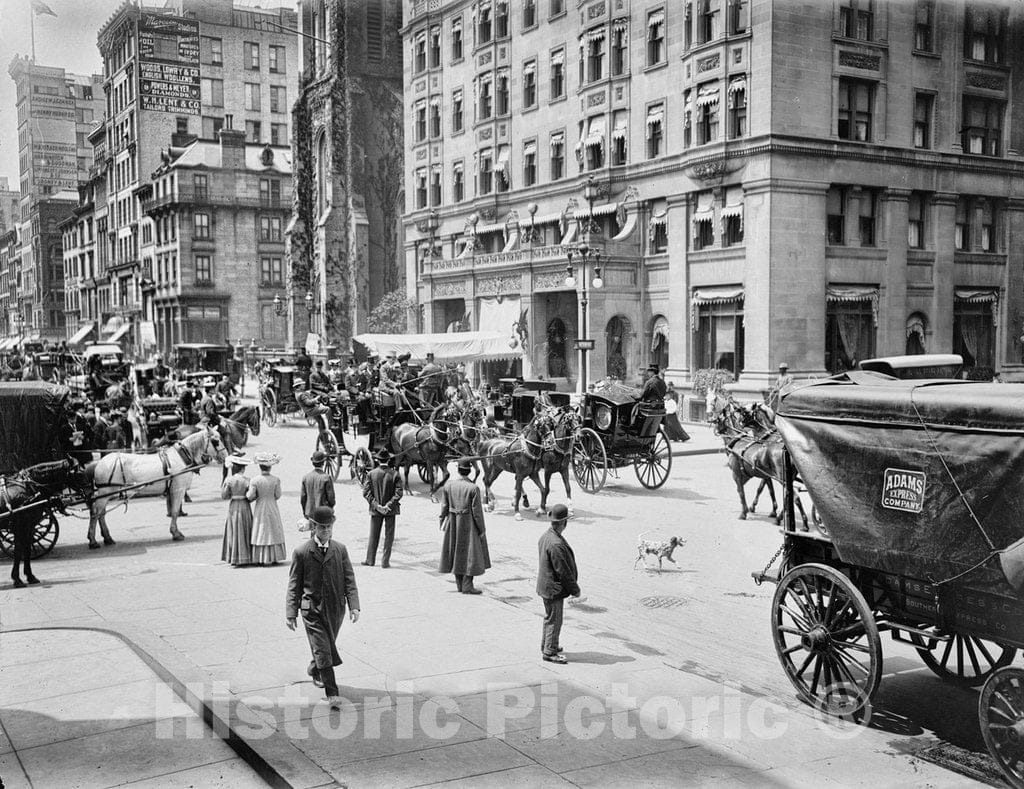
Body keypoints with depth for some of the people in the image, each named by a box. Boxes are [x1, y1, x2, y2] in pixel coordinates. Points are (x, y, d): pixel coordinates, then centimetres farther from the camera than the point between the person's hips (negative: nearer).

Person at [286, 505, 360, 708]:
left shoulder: (340, 550, 2)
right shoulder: (301, 552, -5)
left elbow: (349, 580, 1)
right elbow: (294, 585, -1)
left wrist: (354, 606, -10)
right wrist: (291, 613, -6)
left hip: (336, 609, 3)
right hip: (312, 609, -3)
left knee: (326, 647, 18)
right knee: (322, 650, -9)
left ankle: (314, 670, 48)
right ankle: (332, 693, -5)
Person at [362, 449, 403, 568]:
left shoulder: (371, 474, -7)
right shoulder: (394, 474, -9)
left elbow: (366, 492, -10)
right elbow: (398, 493, -14)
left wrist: (376, 505, -10)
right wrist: (388, 505, -12)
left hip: (375, 510, 1)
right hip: (390, 510, -1)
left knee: (373, 535, 14)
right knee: (389, 536, 9)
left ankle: (370, 560, 20)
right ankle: (385, 561, 9)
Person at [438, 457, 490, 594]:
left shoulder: (448, 486, -5)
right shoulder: (473, 488, -17)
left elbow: (444, 507, 0)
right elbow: (477, 511, -14)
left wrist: (442, 522, 13)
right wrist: (482, 529, -5)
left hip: (453, 523, 4)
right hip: (469, 523, -4)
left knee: (456, 551, 15)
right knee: (471, 552, 6)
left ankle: (459, 584, 24)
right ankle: (467, 586, 6)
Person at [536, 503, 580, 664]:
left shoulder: (545, 536, 3)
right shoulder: (557, 544, -29)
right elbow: (563, 571, -24)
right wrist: (575, 589, -11)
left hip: (546, 586, 10)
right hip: (554, 588, -10)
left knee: (550, 618, 23)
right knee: (554, 620, 3)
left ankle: (547, 646, 36)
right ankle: (550, 652, 13)